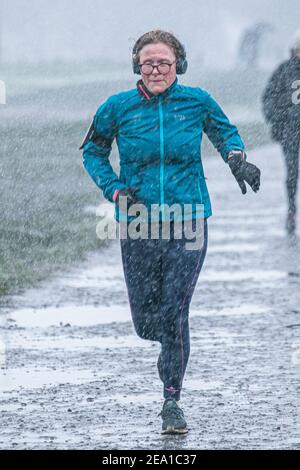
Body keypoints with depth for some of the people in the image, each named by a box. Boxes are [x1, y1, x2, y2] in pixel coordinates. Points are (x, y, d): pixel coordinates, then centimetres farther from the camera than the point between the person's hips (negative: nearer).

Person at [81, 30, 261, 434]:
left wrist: (237, 159, -1)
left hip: (189, 222, -1)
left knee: (174, 313, -10)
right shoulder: (118, 108, -3)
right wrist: (115, 190, -3)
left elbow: (225, 131, 19)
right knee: (146, 322, 3)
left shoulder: (197, 102, -1)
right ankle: (167, 344, 41)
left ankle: (172, 401, 2)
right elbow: (93, 151, 12)